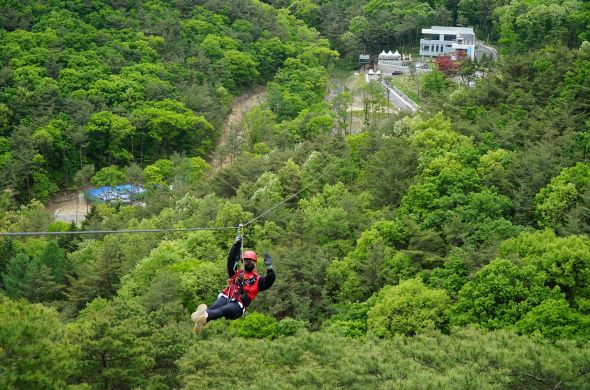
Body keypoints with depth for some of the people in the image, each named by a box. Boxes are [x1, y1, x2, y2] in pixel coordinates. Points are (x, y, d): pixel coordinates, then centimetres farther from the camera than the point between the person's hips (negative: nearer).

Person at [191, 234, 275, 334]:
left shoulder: (257, 279, 22)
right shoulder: (237, 273, 30)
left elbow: (269, 282, 3)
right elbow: (231, 259, 21)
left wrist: (269, 268, -12)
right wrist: (237, 244, 14)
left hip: (237, 306, -3)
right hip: (226, 298, 3)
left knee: (225, 309, -38)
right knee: (215, 306, -34)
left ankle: (205, 316, -68)